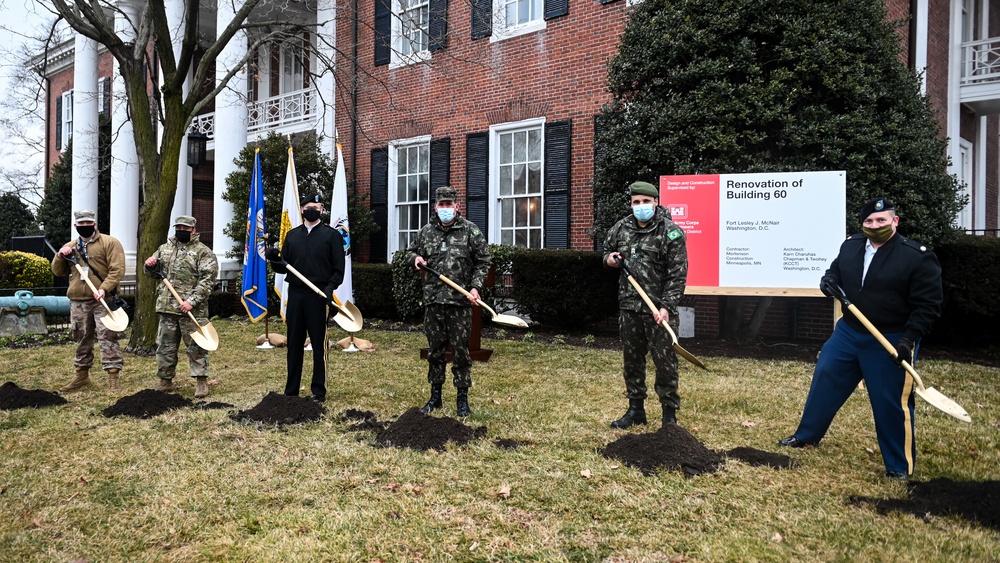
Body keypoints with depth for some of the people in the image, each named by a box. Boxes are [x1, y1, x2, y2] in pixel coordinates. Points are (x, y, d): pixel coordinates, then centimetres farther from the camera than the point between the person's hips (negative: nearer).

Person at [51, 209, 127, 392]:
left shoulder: (109, 243, -3)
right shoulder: (70, 247, 15)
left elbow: (117, 269, -11)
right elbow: (58, 272, 16)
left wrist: (104, 288, -22)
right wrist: (60, 256, -3)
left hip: (103, 301, -5)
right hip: (78, 301, 5)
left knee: (107, 338, -7)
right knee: (82, 339, 15)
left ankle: (113, 377, -7)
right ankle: (82, 375, 28)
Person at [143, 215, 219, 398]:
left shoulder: (204, 252, -5)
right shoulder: (165, 248, 15)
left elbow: (207, 280, -12)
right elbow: (155, 270, 28)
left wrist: (192, 301, -21)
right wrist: (150, 264, 2)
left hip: (193, 309, -6)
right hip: (167, 307, 6)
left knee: (196, 346, -1)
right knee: (165, 346, 13)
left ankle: (201, 381, 7)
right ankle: (165, 380, 24)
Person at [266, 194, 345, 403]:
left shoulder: (331, 235, 2)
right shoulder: (292, 235, 15)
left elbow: (339, 269, -3)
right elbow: (283, 267, 14)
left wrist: (330, 286, -18)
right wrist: (275, 260, -7)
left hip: (318, 296, -4)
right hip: (295, 294, 4)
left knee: (319, 344, 1)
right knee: (294, 344, 9)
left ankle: (319, 391, 10)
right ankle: (291, 391, 18)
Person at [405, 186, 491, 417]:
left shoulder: (470, 230, -1)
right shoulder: (426, 231, 9)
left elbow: (482, 261, 1)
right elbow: (410, 251, 24)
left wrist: (475, 287, -10)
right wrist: (415, 258, 0)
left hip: (460, 301, -3)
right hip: (433, 300, 3)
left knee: (460, 350, 3)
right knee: (435, 350, 11)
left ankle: (462, 398, 15)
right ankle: (435, 396, 24)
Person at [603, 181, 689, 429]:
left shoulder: (671, 232, -8)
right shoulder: (621, 228, 8)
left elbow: (677, 275, -11)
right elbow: (607, 249, 27)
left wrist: (666, 307, -19)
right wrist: (609, 259, 3)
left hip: (659, 308, -5)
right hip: (629, 306, 5)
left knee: (665, 360, -1)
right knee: (631, 359, 13)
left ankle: (669, 412, 14)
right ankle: (635, 409, 27)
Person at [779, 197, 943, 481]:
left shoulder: (918, 256, -14)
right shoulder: (850, 246, 2)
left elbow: (928, 305, -13)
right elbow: (836, 269, 20)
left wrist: (909, 339, -22)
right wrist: (829, 280, -4)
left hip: (890, 341, -5)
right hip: (848, 332, 6)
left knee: (891, 402, 0)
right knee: (824, 381, 13)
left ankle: (900, 465, 18)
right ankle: (807, 435, 32)